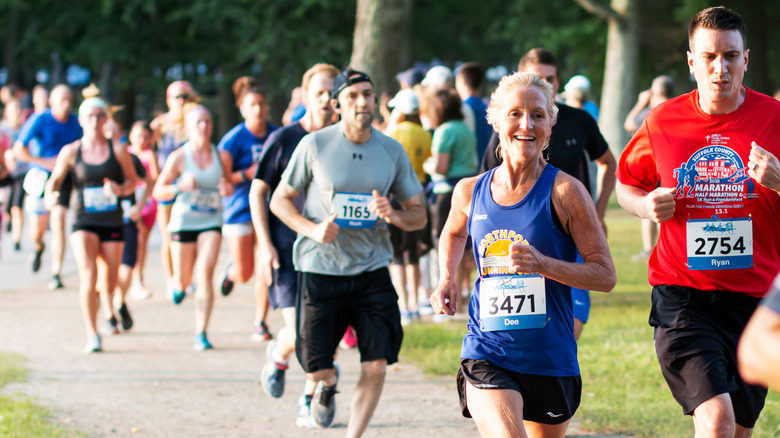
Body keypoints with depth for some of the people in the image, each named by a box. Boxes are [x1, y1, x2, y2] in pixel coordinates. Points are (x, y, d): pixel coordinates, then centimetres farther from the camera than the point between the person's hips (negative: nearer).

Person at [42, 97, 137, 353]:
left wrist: (120, 189, -15)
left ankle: (108, 307, 47)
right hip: (84, 222, -1)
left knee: (109, 283, 9)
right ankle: (92, 335, -20)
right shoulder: (71, 152, 0)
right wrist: (49, 197, -14)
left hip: (112, 223, 1)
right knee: (88, 275, -21)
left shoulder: (118, 150, 0)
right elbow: (55, 180, 7)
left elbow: (132, 180, 6)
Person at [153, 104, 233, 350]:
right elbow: (158, 192, -4)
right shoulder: (179, 157, -7)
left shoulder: (222, 156, 1)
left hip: (211, 222, 1)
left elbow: (229, 184, 17)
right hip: (183, 222, -1)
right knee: (184, 281, 8)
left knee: (205, 272, -18)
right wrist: (180, 186, -22)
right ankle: (178, 285, 50)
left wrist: (227, 189, -7)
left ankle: (201, 334, -14)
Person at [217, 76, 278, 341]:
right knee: (244, 274, 1)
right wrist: (246, 174, -22)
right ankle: (231, 270, 38)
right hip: (239, 211, -2)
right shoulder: (234, 139, -9)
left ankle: (260, 323, 5)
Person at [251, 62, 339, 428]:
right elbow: (257, 193, 0)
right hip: (287, 250, -3)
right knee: (298, 332, -12)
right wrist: (265, 245, -8)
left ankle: (308, 402, 16)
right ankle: (278, 356, 23)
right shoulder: (283, 140, -4)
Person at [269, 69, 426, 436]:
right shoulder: (315, 145, -4)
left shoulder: (392, 151, 2)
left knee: (376, 365, -9)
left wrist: (394, 216, -14)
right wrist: (311, 229, -15)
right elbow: (280, 200, 3)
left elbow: (418, 214, 9)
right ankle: (328, 385, 38)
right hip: (320, 269, -2)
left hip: (372, 271, 2)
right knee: (317, 370, -1)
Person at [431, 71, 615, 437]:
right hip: (486, 354, 1)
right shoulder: (470, 192, 4)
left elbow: (606, 275, -8)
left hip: (549, 358, 0)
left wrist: (542, 264, -22)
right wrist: (447, 280, 11)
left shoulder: (564, 191, -7)